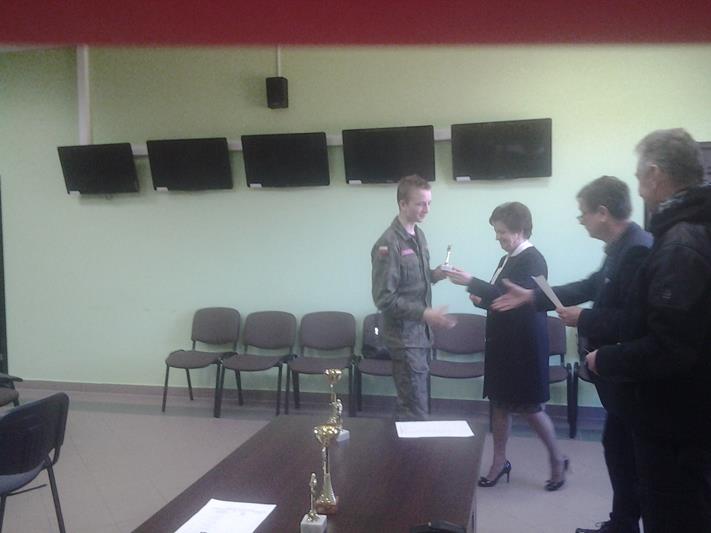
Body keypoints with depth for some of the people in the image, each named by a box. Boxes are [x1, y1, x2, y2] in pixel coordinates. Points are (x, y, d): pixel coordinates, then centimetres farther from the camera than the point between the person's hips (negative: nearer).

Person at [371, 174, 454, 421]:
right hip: (404, 336, -8)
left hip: (420, 332, 8)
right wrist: (424, 313, -25)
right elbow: (384, 299, -21)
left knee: (413, 402, 18)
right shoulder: (388, 244, -19)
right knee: (415, 409, -2)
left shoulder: (418, 235, 8)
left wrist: (433, 275, -1)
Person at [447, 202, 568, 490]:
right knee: (500, 403, 13)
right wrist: (483, 301, -2)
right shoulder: (507, 259, 10)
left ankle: (557, 460, 23)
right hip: (502, 343, 8)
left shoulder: (532, 260, -16)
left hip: (524, 346, -8)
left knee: (530, 407, 3)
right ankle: (499, 462, 25)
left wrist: (471, 282, -28)